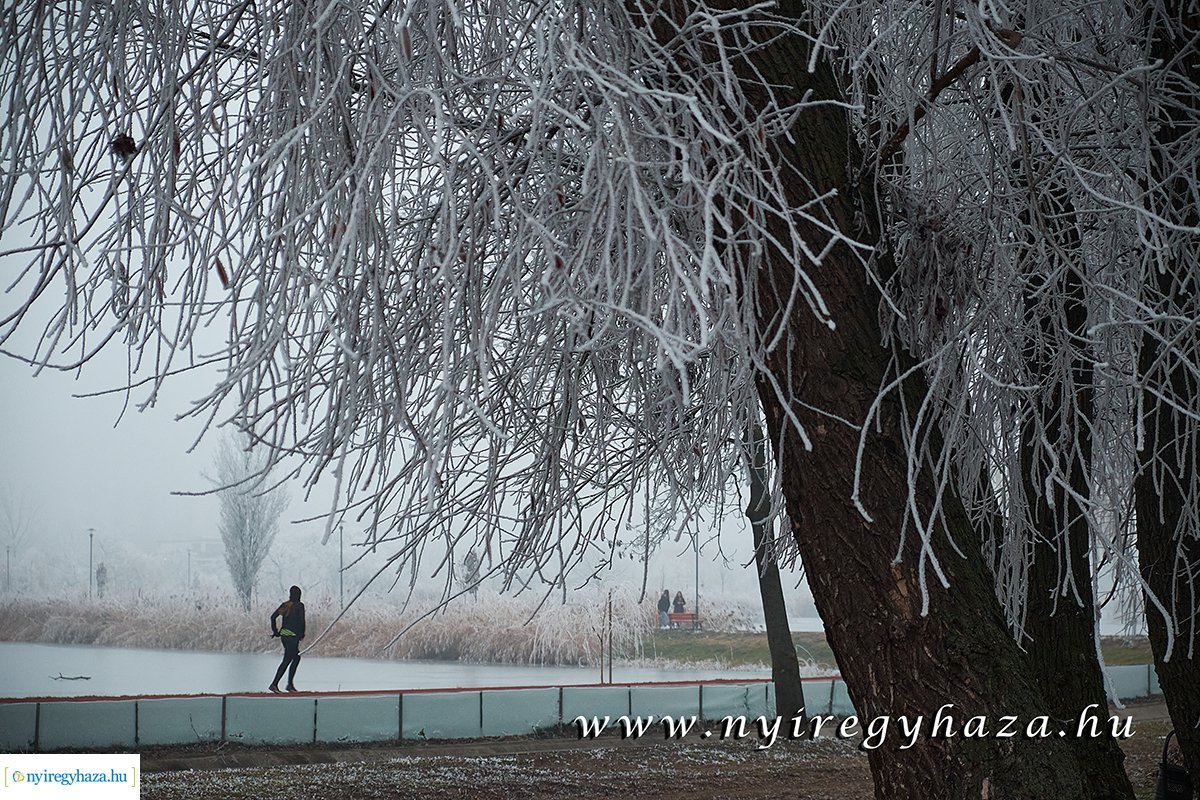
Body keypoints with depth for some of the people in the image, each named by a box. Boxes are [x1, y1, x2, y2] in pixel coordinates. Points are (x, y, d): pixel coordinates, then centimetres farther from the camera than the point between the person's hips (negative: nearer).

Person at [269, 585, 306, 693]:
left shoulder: (285, 605, 9)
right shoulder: (299, 605, -8)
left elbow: (273, 617, 6)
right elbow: (302, 621, -14)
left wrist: (275, 631, 12)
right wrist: (302, 635, -3)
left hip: (283, 635, 7)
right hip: (293, 636, -7)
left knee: (297, 657, 19)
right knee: (286, 661, -5)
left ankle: (290, 684, 15)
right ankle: (274, 684, -11)